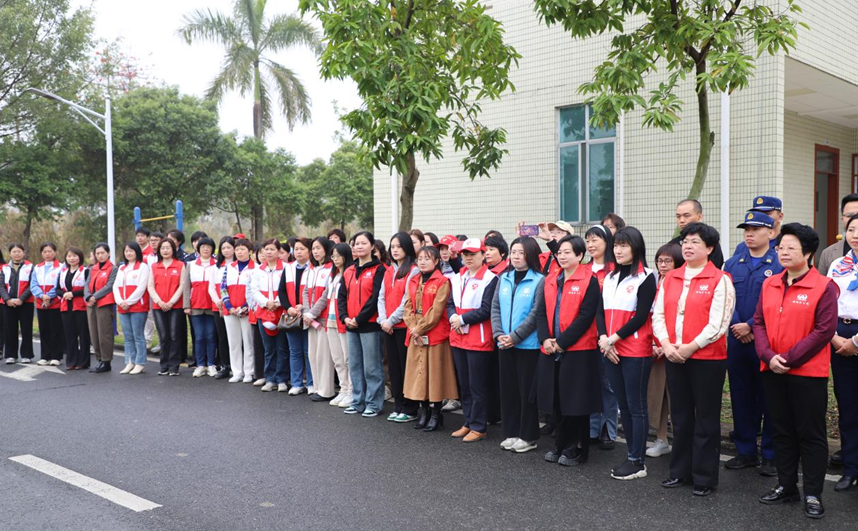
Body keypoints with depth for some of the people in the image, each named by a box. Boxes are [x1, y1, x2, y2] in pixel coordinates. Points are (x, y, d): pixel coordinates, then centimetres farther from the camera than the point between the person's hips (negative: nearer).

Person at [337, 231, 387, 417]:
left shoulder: (378, 270, -6)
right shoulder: (348, 271, 14)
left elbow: (376, 298, -13)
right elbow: (341, 296, 11)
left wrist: (359, 319, -15)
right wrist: (345, 317, -5)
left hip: (370, 325, -7)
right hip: (351, 326, 7)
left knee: (372, 367, -1)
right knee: (354, 366, 12)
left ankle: (373, 404, 9)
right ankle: (358, 402, 22)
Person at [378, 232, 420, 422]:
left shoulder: (413, 270, -7)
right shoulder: (389, 271, 15)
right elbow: (382, 297, 10)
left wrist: (392, 319, -13)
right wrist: (383, 319, -4)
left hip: (404, 326, -7)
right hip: (387, 326, 7)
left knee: (406, 366, -1)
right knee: (394, 367, 11)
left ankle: (410, 410, 7)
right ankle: (398, 406, 21)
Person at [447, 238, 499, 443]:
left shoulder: (490, 279, -10)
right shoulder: (457, 278, 13)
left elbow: (486, 310, -16)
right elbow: (451, 304, 12)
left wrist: (462, 319, -14)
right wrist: (453, 317, -9)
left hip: (479, 340, -7)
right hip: (458, 338, 7)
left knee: (477, 386, 0)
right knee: (464, 384, 15)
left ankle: (478, 427, 10)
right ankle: (468, 423, 26)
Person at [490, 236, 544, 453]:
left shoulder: (539, 281, -7)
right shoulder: (503, 279, 10)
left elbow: (536, 314, -13)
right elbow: (495, 307, 6)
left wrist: (515, 336, -16)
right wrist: (499, 334, -8)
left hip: (528, 344, -5)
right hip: (504, 344, 5)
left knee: (527, 390, 3)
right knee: (508, 388, 11)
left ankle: (528, 436, 14)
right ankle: (511, 432, 23)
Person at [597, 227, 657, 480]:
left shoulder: (646, 277, -5)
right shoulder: (609, 277, 14)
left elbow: (641, 316, -13)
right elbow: (601, 311, 8)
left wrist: (614, 338, -14)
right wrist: (604, 338, -8)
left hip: (635, 351, -6)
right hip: (610, 351, 7)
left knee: (636, 406, 0)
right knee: (623, 405, 12)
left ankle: (637, 462, 7)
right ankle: (632, 454, 22)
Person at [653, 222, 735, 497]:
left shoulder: (720, 280, -6)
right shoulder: (670, 279, 11)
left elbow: (718, 323, -13)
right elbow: (658, 314, 5)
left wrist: (691, 347, -17)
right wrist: (667, 344, -9)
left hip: (707, 358, -5)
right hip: (674, 358, 5)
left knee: (706, 419, 4)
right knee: (680, 416, 14)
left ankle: (705, 477, 15)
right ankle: (680, 471, 26)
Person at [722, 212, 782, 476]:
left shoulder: (779, 263, -4)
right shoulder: (733, 263, 11)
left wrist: (750, 326, -14)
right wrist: (737, 326, -10)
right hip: (737, 339, 5)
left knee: (769, 398, 2)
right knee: (741, 396, 11)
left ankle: (771, 455, 14)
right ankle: (746, 451, 22)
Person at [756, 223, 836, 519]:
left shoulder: (824, 287, -8)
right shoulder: (769, 285, 8)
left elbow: (824, 330, -14)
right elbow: (759, 322, 6)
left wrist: (789, 359, -16)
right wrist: (769, 356, -10)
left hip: (808, 373, -5)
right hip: (772, 372, 5)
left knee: (811, 434, 4)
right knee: (782, 431, 15)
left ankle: (813, 494, 16)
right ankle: (786, 486, 28)